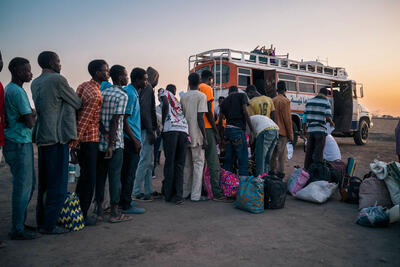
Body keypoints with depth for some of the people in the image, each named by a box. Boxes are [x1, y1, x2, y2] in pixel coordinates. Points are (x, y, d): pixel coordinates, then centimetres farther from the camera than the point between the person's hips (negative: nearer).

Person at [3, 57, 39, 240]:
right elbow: (30, 122, -17)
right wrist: (33, 115, 2)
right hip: (19, 143, -10)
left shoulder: (9, 89, 17)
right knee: (22, 186, -4)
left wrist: (30, 114, 1)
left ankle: (20, 223, 25)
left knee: (29, 183, 16)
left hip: (21, 143, 10)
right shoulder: (18, 92, -15)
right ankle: (17, 230, 5)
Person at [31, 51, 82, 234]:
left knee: (44, 183, 15)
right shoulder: (57, 79, -9)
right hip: (57, 137, -9)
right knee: (57, 183, -2)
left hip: (41, 138, 9)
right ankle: (49, 225, 3)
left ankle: (41, 221, 23)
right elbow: (77, 104, -3)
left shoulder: (35, 84, 15)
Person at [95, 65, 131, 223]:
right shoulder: (122, 95, -9)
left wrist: (105, 134, -6)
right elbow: (115, 121, -17)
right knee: (115, 177, 0)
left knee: (100, 176, 11)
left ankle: (99, 211, 19)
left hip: (100, 142, 7)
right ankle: (115, 213, 7)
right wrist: (111, 144, -17)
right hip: (115, 144, -7)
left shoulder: (102, 93, 12)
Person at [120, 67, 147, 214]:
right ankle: (126, 205, 5)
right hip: (130, 139, -10)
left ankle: (125, 201, 27)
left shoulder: (133, 92, 15)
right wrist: (135, 140, -18)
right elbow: (124, 120, -19)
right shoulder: (130, 94, -15)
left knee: (126, 172, 16)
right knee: (129, 173, -3)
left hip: (130, 138, 10)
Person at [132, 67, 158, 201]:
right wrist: (150, 131, -20)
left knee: (149, 162, 12)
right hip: (146, 129, -10)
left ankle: (148, 191, 18)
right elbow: (145, 110, -19)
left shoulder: (144, 88, 20)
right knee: (145, 161, -6)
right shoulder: (147, 88, -9)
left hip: (146, 129, 10)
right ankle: (137, 191, 0)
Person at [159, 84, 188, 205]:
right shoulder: (177, 100, 33)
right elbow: (182, 113, 23)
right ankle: (178, 195, 0)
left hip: (171, 128, -4)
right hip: (184, 129, 4)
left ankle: (169, 194, 3)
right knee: (180, 164, 5)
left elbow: (165, 104, -3)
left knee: (169, 162, -1)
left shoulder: (163, 92, 18)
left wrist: (163, 123, 1)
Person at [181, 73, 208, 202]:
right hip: (196, 135, -6)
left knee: (187, 164, 13)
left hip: (185, 135, 6)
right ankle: (196, 195, -1)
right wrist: (204, 137, -11)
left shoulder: (183, 97, 11)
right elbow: (200, 118, -14)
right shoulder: (201, 96, -7)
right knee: (198, 163, 0)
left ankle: (185, 192, 18)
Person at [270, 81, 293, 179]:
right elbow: (288, 119, -12)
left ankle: (272, 171, 21)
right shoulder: (285, 101, -11)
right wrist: (290, 135, -7)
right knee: (281, 153, -2)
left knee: (274, 152, 14)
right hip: (282, 132, -7)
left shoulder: (272, 100, 9)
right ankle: (280, 173, -1)